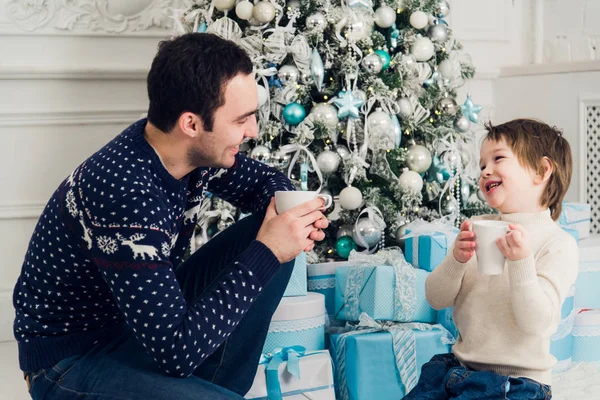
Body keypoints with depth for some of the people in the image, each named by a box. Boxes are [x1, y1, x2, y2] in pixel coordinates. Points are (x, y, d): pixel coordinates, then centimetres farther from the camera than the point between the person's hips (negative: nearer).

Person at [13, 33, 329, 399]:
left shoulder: (196, 150, -10)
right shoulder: (127, 194, -33)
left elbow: (264, 180, 12)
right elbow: (176, 350, -33)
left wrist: (291, 212, -12)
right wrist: (266, 253, -28)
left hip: (150, 313, 9)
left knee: (268, 238, -3)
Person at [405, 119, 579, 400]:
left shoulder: (559, 244, -9)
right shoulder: (477, 228, 6)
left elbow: (534, 322, -17)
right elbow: (436, 300, 3)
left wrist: (521, 262, -30)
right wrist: (456, 260, -15)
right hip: (456, 366, 5)